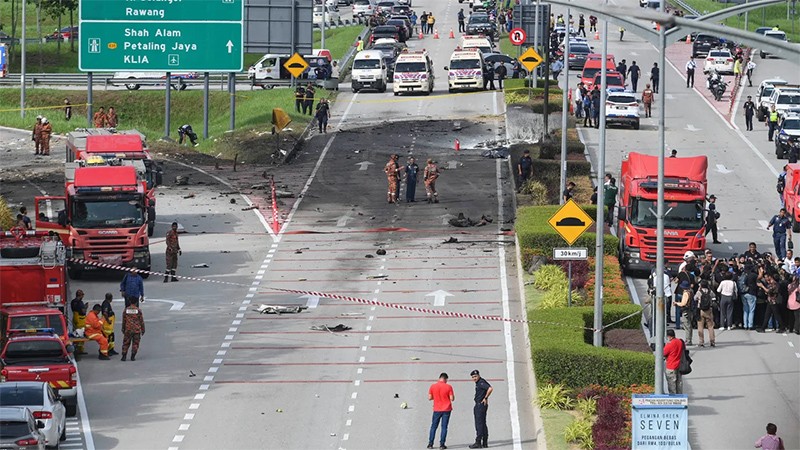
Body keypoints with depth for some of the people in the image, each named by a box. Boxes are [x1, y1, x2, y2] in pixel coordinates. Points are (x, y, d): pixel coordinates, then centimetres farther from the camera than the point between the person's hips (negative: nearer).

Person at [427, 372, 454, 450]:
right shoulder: (448, 387, -8)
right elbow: (452, 399, -9)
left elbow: (429, 398, 1)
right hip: (446, 410, -1)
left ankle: (430, 443, 9)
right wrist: (453, 396, 13)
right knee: (444, 427, 4)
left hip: (437, 410, 1)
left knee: (433, 426, 11)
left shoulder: (433, 386, -3)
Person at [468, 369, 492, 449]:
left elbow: (490, 388, -28)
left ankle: (478, 442, -13)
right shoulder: (478, 383, 16)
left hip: (481, 405, -11)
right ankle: (485, 443, 16)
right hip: (478, 406, 11)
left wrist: (485, 398, -19)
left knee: (479, 424, -11)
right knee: (483, 424, 12)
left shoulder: (481, 382, -14)